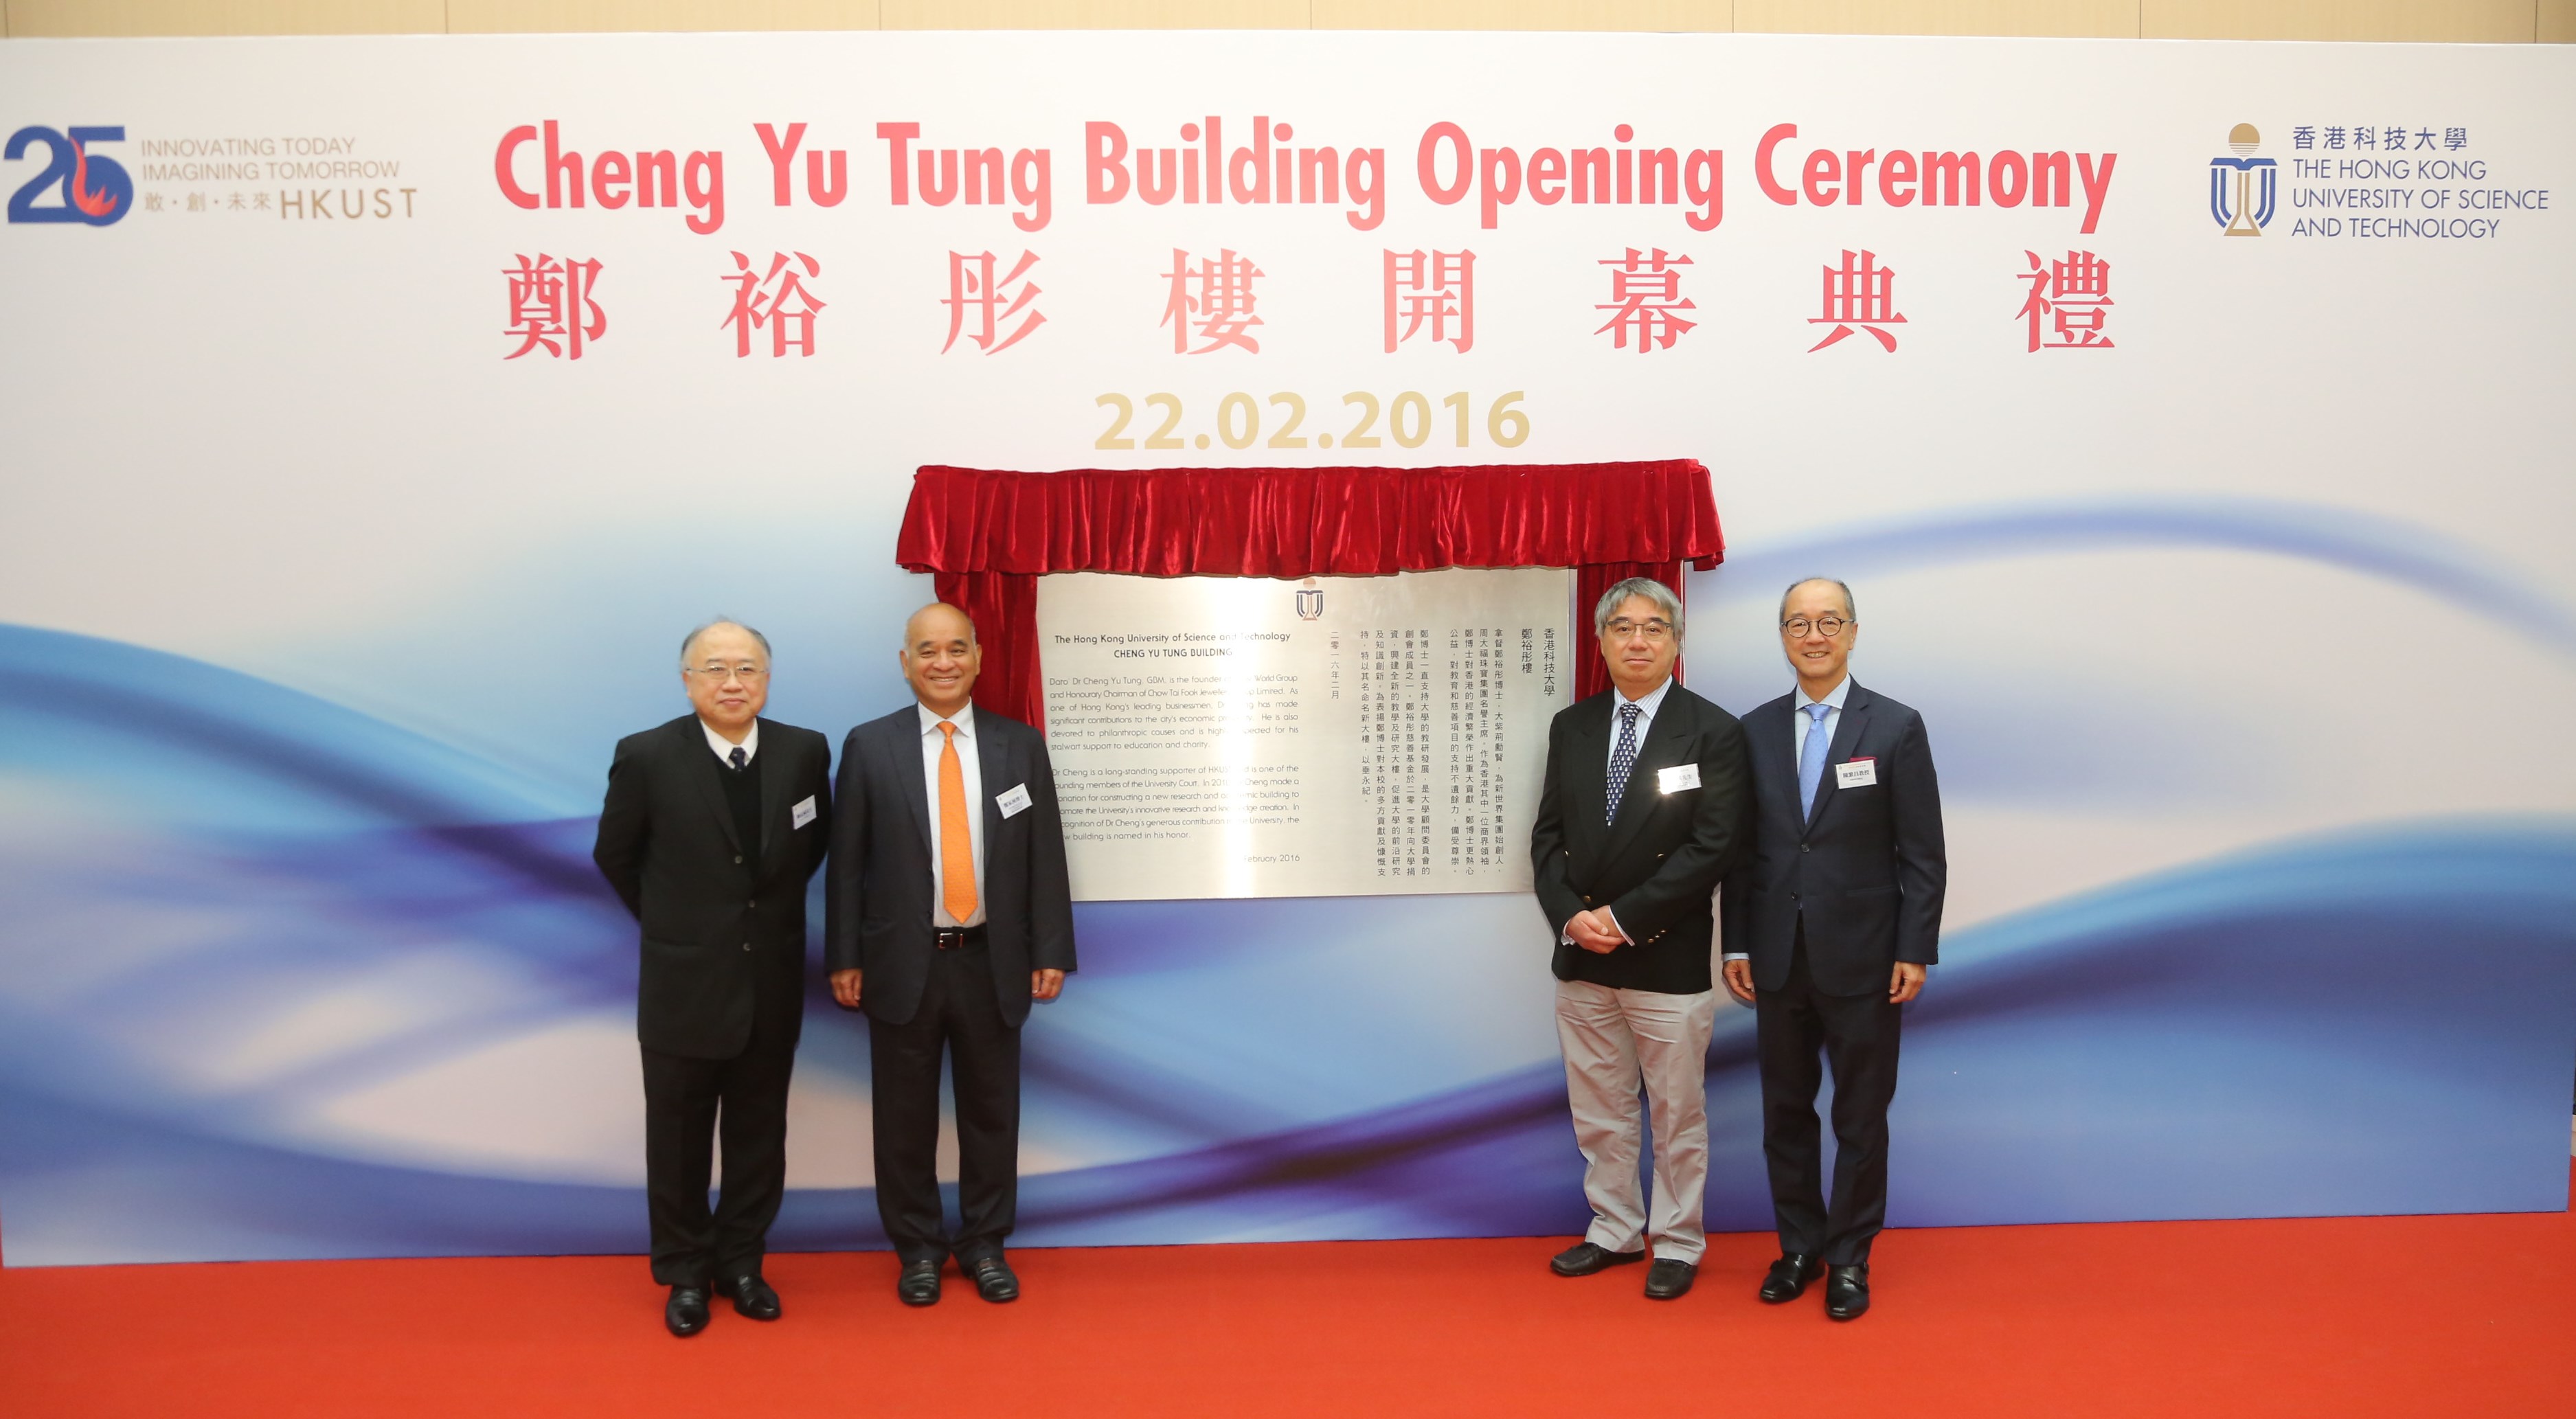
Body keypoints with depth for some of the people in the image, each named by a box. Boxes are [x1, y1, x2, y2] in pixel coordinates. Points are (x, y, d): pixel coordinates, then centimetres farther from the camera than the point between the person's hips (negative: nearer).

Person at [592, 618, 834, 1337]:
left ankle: (741, 1262, 29)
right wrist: (668, 922, 7)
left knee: (758, 1134, 13)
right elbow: (615, 857, 2)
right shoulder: (645, 757, -12)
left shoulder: (805, 752, -5)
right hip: (684, 983, -2)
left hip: (772, 983, 2)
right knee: (679, 1138, 10)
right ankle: (686, 1273, 27)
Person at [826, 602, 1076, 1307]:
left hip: (991, 963, 1)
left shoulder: (1020, 745, 3)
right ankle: (918, 1248, 26)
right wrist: (845, 959, -3)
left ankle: (984, 1243, 27)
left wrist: (1051, 953, -1)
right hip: (904, 963, -1)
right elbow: (847, 861, 0)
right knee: (906, 1116, 9)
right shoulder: (869, 747, 0)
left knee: (991, 1112, 11)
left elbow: (1045, 857, 3)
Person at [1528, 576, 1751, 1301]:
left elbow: (1712, 847, -13)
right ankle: (1615, 1229, 31)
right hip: (1582, 957, 4)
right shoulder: (1571, 727, 8)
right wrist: (1571, 916, -10)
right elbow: (1549, 835, 7)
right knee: (1597, 1111, 15)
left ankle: (1676, 1243, 24)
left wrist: (1624, 918, -16)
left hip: (1669, 960, -4)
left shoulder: (1712, 732, -6)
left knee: (1678, 1112, 8)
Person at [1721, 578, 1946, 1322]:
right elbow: (1740, 847, 7)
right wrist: (1737, 945, 3)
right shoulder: (1755, 730, 5)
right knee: (1785, 1111, 12)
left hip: (1863, 959, -3)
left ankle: (1850, 1258, 22)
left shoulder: (1896, 727, -3)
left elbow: (1923, 853, -4)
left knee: (1861, 1114, 7)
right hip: (1778, 959, 3)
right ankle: (1800, 1247, 27)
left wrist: (1915, 951, -9)